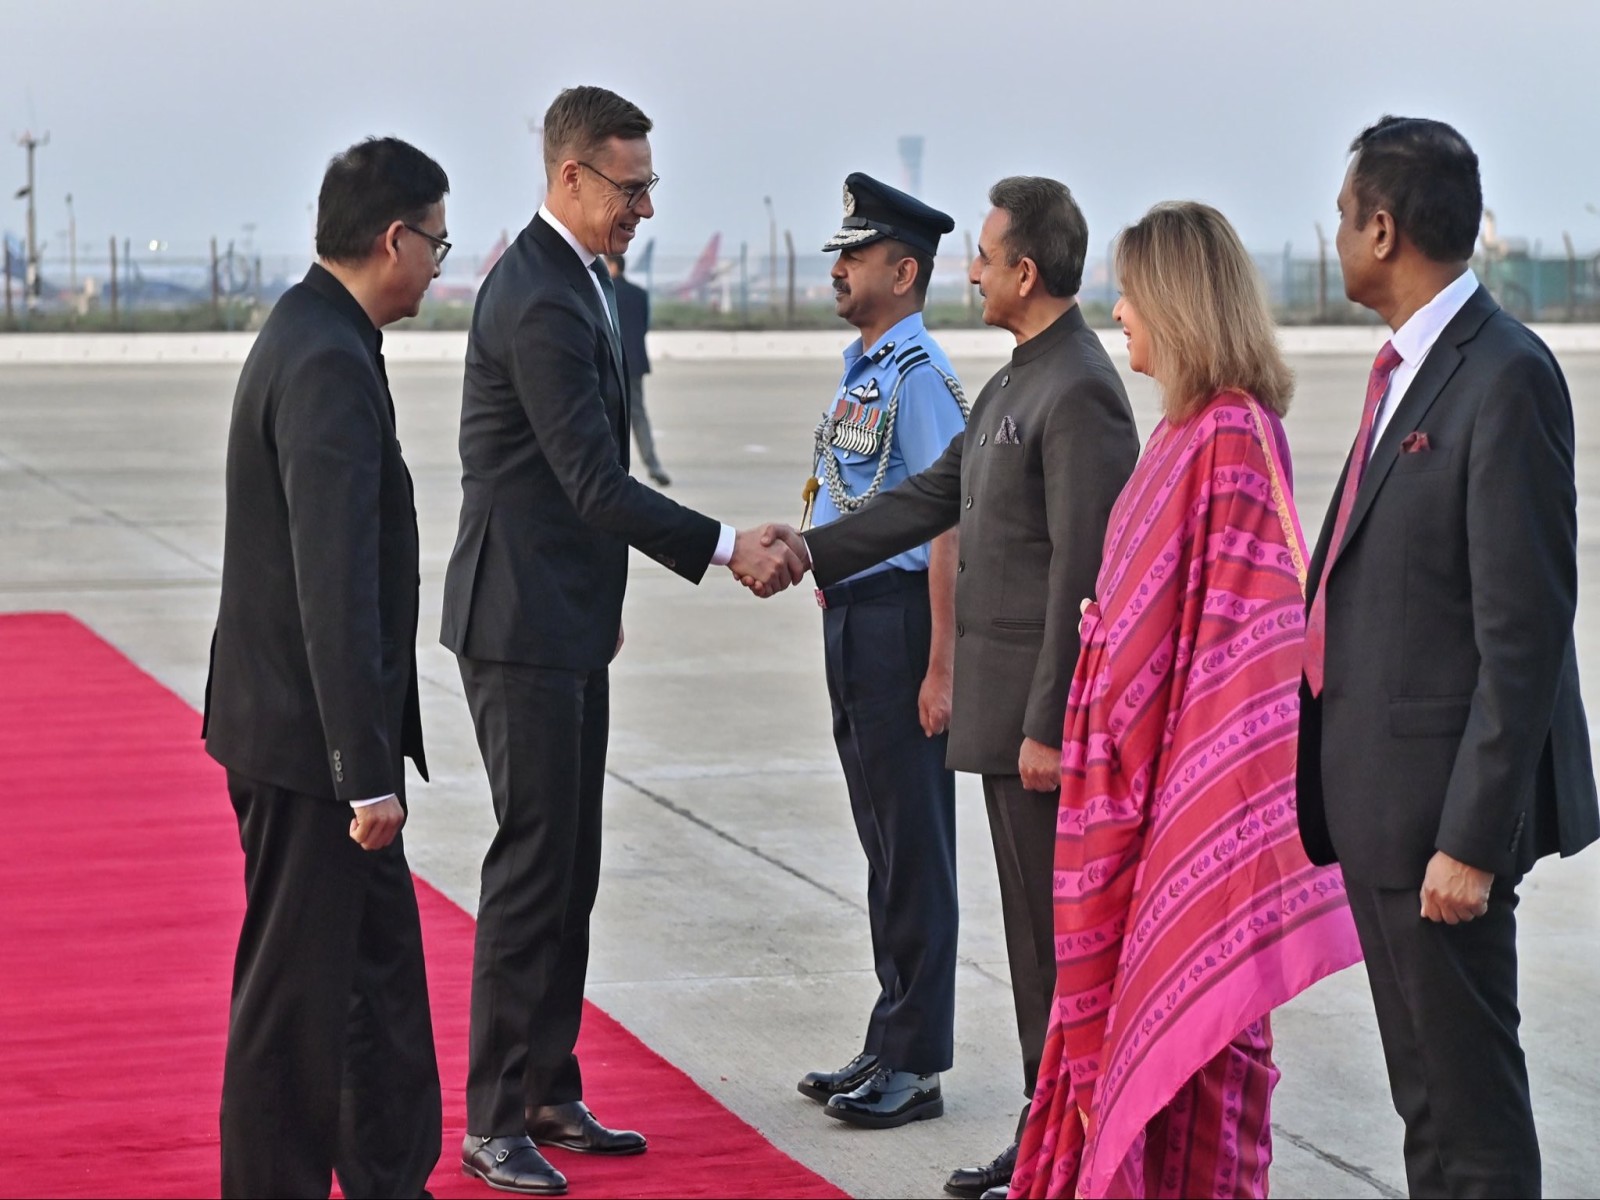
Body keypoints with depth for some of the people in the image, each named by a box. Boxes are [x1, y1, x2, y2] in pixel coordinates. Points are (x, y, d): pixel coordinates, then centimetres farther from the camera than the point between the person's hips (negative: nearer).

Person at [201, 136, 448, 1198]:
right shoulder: (329, 365, -21)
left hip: (308, 731, 10)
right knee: (298, 991, 0)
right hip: (308, 746, -10)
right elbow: (335, 587, -26)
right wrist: (367, 771, -25)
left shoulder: (312, 336, 12)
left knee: (380, 968, 18)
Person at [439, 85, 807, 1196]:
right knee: (533, 867, -5)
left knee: (571, 871, 13)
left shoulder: (576, 279, 12)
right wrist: (729, 547, -23)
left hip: (567, 617, 10)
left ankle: (550, 1093, 21)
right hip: (524, 623, -10)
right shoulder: (541, 302, -20)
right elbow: (598, 485, -24)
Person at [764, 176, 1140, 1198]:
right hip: (1002, 695, 10)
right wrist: (810, 552, 13)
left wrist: (1050, 724, -21)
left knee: (1059, 931, -3)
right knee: (1033, 924, 15)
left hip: (1045, 701, -10)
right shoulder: (1018, 381, 14)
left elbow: (1082, 571, -21)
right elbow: (935, 496, 19)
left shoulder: (1080, 391, -17)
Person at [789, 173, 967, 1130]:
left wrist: (940, 670, -22)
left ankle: (915, 1064, 6)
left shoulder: (920, 377, -16)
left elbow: (946, 529, -20)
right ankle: (892, 1047, 25)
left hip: (900, 620, -10)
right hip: (849, 614, 10)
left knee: (914, 846, -1)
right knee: (883, 840, 15)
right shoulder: (861, 369, 13)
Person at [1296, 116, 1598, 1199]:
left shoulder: (1504, 379, -17)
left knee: (1468, 1103, -2)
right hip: (1379, 791, 10)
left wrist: (1471, 836, -22)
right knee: (1424, 1084, 18)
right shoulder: (1408, 370, 12)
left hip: (1441, 800, -10)